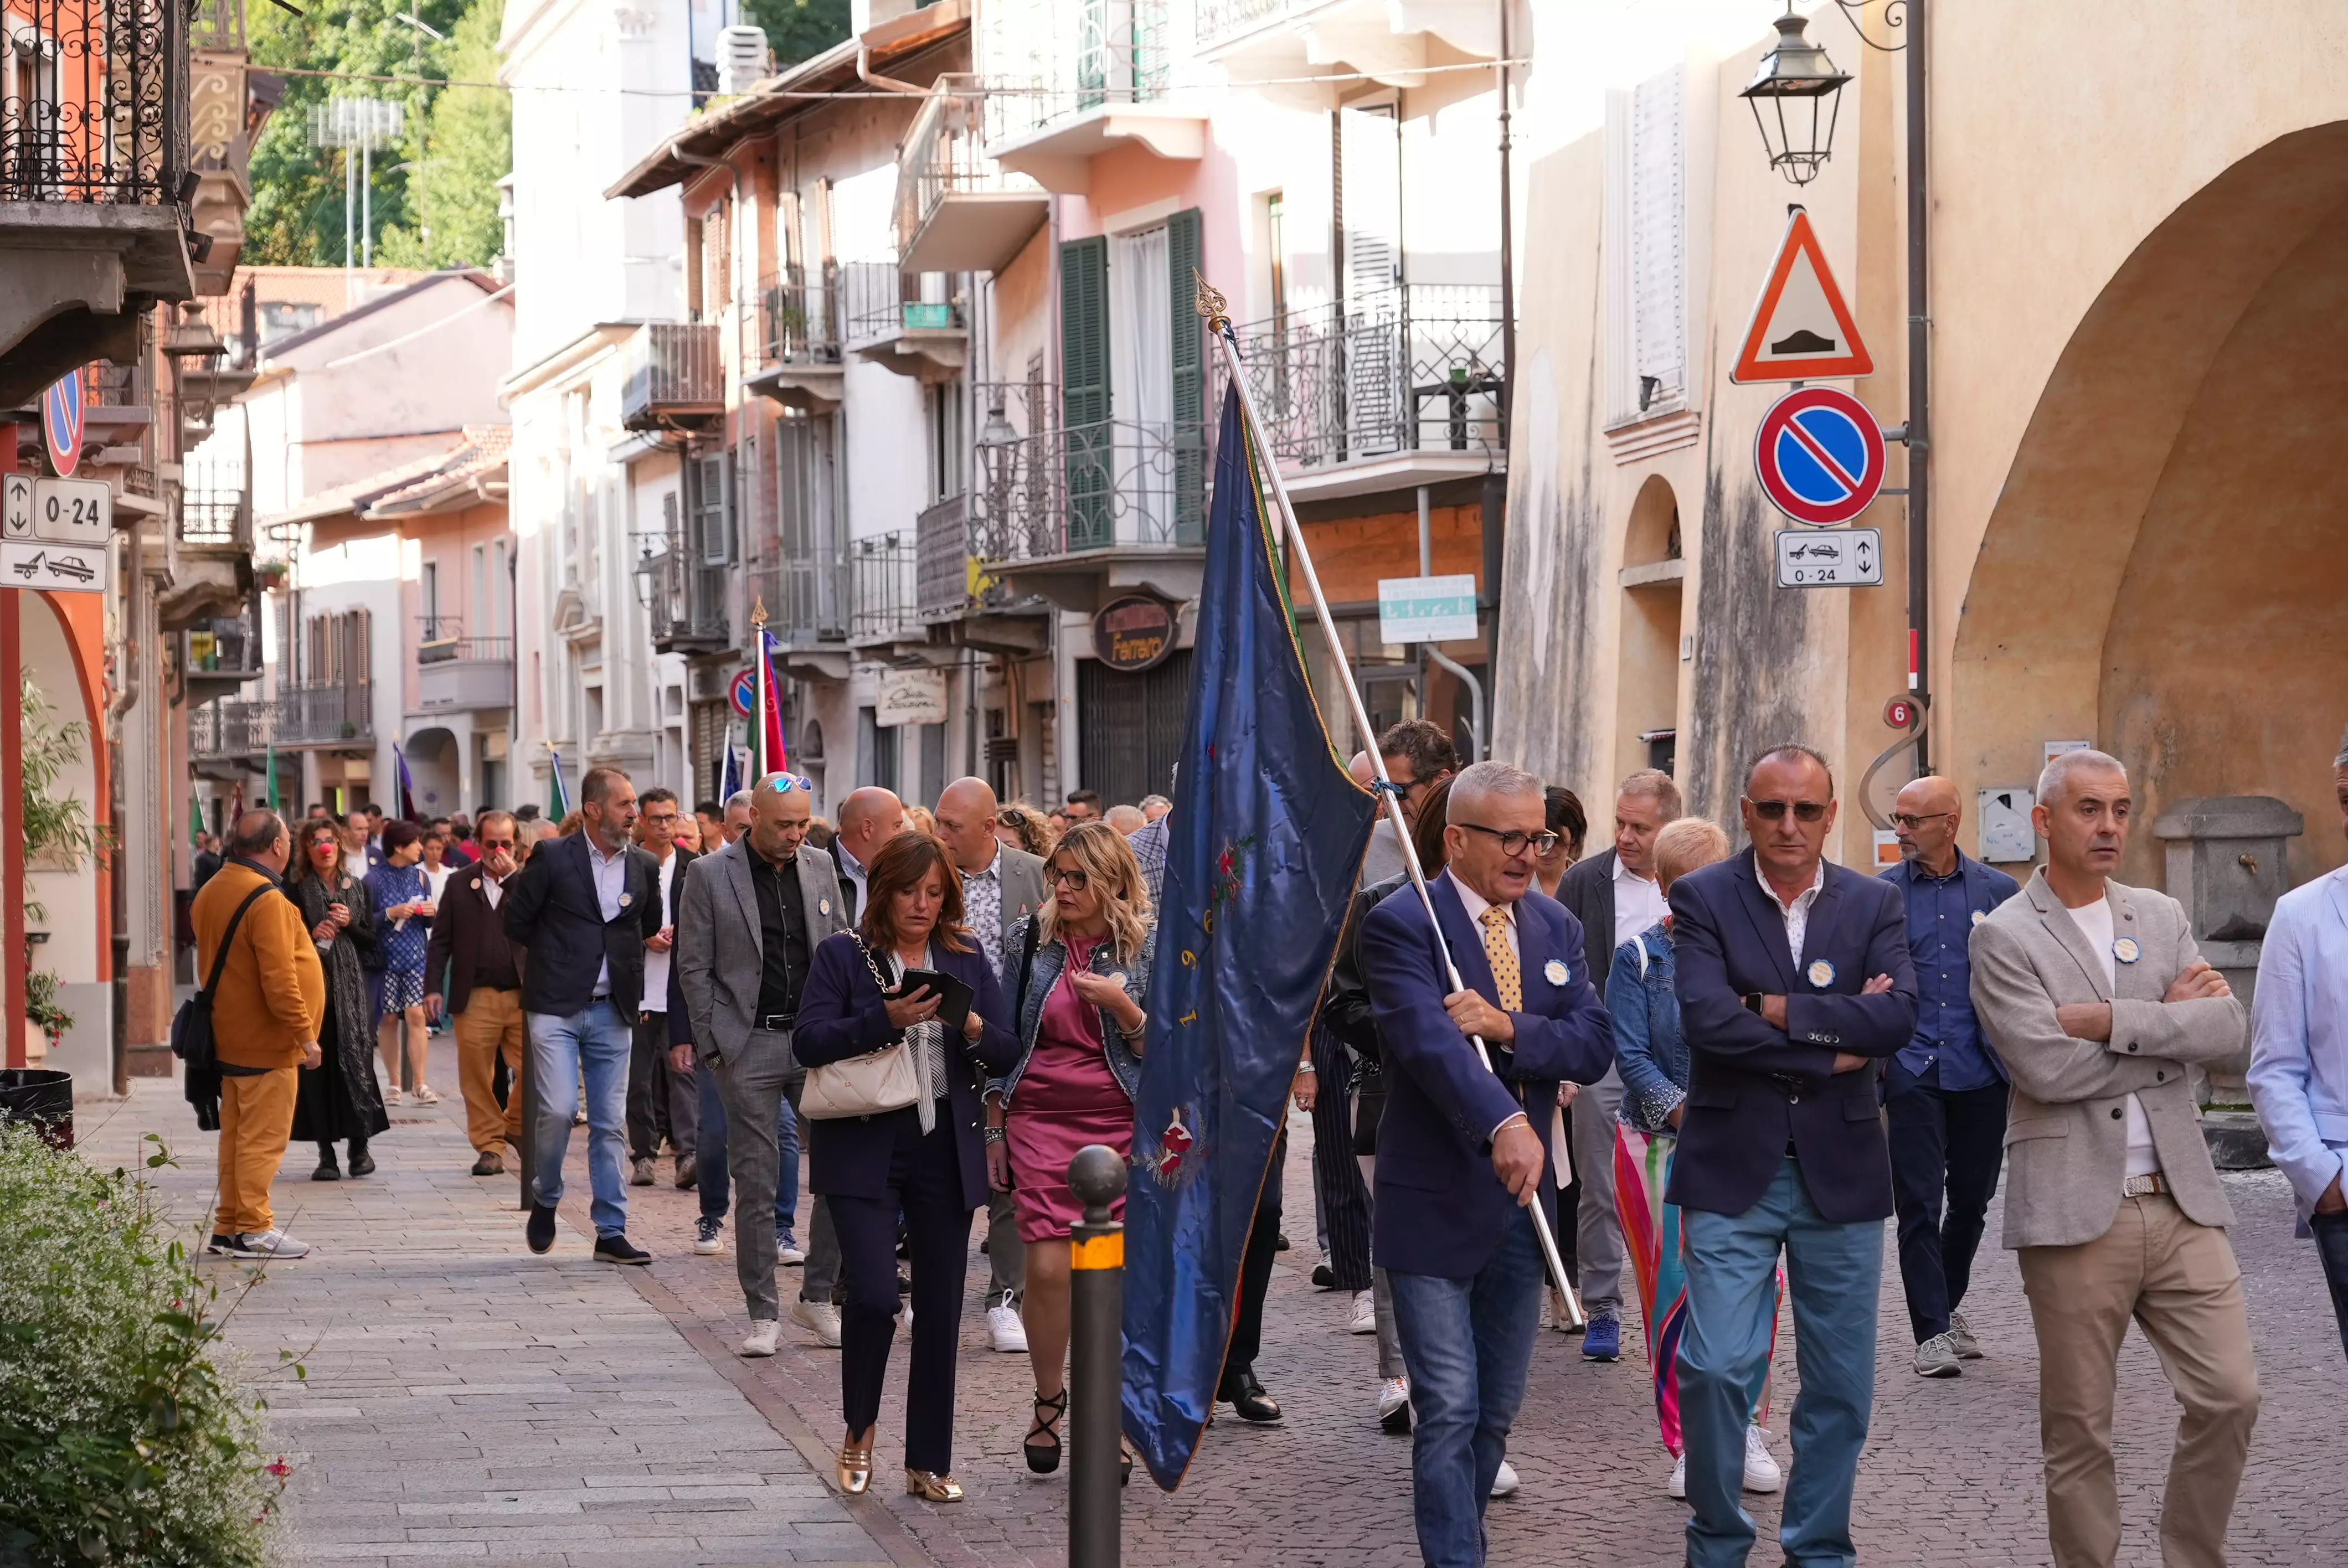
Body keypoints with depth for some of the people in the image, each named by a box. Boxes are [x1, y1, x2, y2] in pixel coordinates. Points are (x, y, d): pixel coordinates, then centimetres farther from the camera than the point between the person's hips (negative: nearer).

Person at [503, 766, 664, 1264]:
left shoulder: (643, 867, 7)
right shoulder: (553, 857, -5)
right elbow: (514, 919, 3)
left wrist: (626, 969, 11)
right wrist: (556, 957, 9)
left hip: (612, 1012, 4)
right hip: (556, 1008, -4)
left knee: (610, 1125, 4)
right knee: (558, 1110, -14)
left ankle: (612, 1233, 7)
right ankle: (544, 1201, 11)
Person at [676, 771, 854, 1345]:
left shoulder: (821, 867, 9)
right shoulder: (710, 874, -2)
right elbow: (693, 967, -2)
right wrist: (714, 1045, -7)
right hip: (749, 1046, -3)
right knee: (756, 1183, 0)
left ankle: (817, 1298, 12)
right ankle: (763, 1313, 7)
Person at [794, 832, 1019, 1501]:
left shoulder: (966, 957, 9)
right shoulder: (842, 955, -1)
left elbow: (1006, 1051, 6)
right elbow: (809, 1041, -11)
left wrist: (972, 1027, -15)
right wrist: (887, 1020, -22)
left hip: (946, 1149, 4)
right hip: (865, 1146, -3)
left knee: (941, 1307, 5)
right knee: (873, 1294, -15)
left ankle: (929, 1462, 15)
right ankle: (859, 1428, 12)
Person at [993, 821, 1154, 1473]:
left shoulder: (1149, 947, 1)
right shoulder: (1028, 938, 5)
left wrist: (1124, 1007, -14)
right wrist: (994, 1127, 10)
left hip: (1123, 1124, -1)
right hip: (1040, 1119, 1)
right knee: (1048, 1268, -9)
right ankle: (1048, 1399, 14)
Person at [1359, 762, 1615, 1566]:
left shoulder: (1555, 926, 9)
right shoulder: (1401, 925, -12)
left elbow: (1595, 1044, -1)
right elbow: (1429, 1039, -28)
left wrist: (1508, 1027, -20)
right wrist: (1504, 1124, -44)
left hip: (1520, 1197, 6)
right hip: (1435, 1203, -6)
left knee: (1496, 1412, 14)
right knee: (1450, 1411, -8)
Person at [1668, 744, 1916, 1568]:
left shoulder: (1875, 904, 5)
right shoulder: (1703, 898, -2)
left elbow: (1898, 1016, -11)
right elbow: (1706, 1020, -17)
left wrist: (1780, 1010, -15)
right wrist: (1832, 1051, -14)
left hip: (1841, 1169, 2)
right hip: (1733, 1167, -2)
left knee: (1841, 1383, 7)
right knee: (1714, 1368, -7)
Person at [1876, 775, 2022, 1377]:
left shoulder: (1999, 892, 4)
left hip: (1982, 1072, 2)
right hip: (1912, 1071, -2)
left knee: (1972, 1198, 12)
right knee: (1918, 1204, -6)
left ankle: (1948, 1305, 32)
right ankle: (1932, 1332, -4)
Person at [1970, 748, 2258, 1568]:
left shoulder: (2163, 917, 13)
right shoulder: (2004, 937, -2)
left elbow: (2228, 1028, -2)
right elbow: (2046, 1068, -16)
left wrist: (2110, 1020, -13)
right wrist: (2168, 1025, -6)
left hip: (2181, 1201, 4)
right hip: (2076, 1213, -4)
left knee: (2230, 1397, 0)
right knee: (2078, 1429, 3)